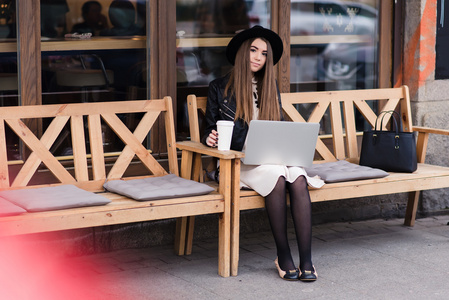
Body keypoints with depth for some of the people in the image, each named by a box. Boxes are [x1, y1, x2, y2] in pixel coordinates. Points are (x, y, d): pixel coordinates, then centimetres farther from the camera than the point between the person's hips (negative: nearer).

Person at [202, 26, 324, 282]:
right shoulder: (220, 88, 10)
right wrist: (211, 139, -14)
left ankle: (306, 260, -34)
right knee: (277, 178, -35)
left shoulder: (270, 88, 20)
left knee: (298, 179, -32)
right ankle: (283, 257, -25)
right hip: (238, 162, -3)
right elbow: (210, 131, 10)